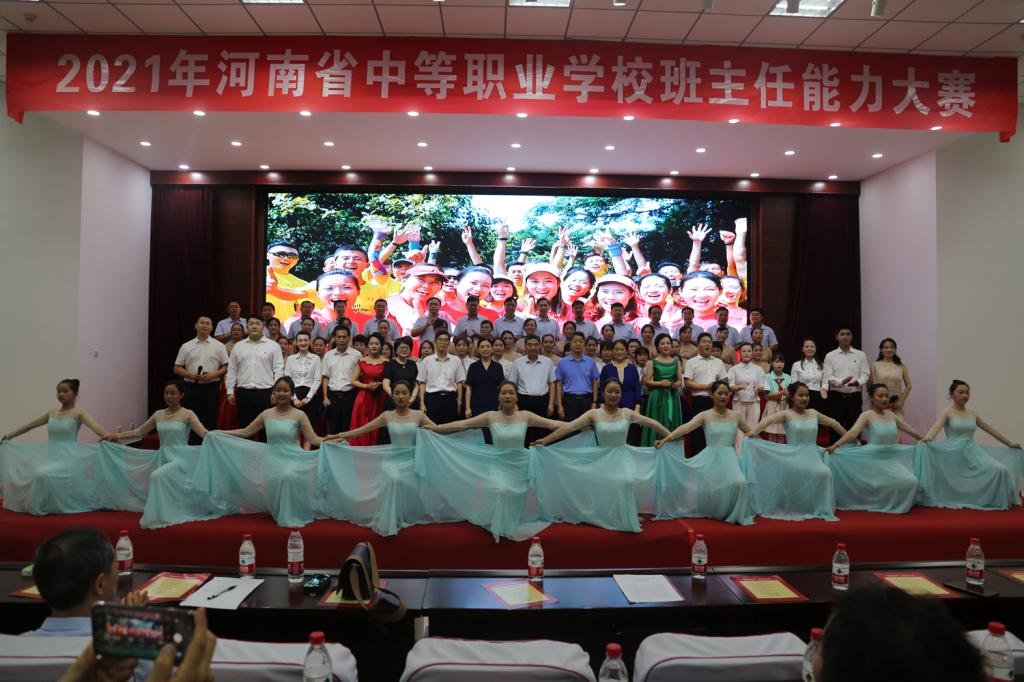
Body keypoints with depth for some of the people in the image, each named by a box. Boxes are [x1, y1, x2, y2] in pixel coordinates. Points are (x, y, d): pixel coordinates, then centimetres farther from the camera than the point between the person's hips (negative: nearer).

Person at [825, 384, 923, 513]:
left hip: (892, 458, 6)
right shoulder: (867, 416, -10)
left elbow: (910, 430, 20)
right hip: (874, 459, -6)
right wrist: (836, 445, -38)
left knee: (911, 481, -7)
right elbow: (853, 432, -24)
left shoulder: (891, 415, 9)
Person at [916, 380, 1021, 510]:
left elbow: (992, 431, 24)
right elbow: (936, 426, -23)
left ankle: (994, 499, 7)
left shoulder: (973, 415, 14)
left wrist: (1010, 444, 30)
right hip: (955, 454, -5)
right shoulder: (947, 413, -3)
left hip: (973, 451, 5)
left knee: (1001, 470, -12)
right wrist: (927, 438, -45)